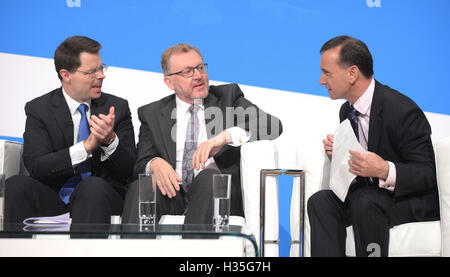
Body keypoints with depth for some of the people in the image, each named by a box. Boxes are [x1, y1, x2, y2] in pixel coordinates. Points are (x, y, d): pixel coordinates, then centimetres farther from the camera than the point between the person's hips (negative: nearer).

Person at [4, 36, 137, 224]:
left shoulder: (117, 107, 6)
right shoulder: (38, 109, 3)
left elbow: (129, 170, 0)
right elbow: (36, 166, -11)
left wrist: (110, 140, -21)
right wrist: (87, 146, -23)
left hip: (100, 195, 0)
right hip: (54, 197, 0)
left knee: (94, 186, -35)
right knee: (17, 184, -29)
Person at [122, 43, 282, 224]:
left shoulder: (228, 96, 13)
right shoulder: (152, 114, 16)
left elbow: (273, 125, -3)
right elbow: (140, 166, 11)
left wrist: (225, 137, -19)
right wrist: (154, 164, -16)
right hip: (173, 193, 1)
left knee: (208, 176, -35)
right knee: (139, 188, -30)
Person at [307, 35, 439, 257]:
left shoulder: (401, 110, -20)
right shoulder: (347, 110, 7)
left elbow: (428, 174, -20)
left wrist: (385, 170, -37)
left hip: (415, 201, -7)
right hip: (366, 195, 7)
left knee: (364, 201, -35)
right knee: (320, 201, -18)